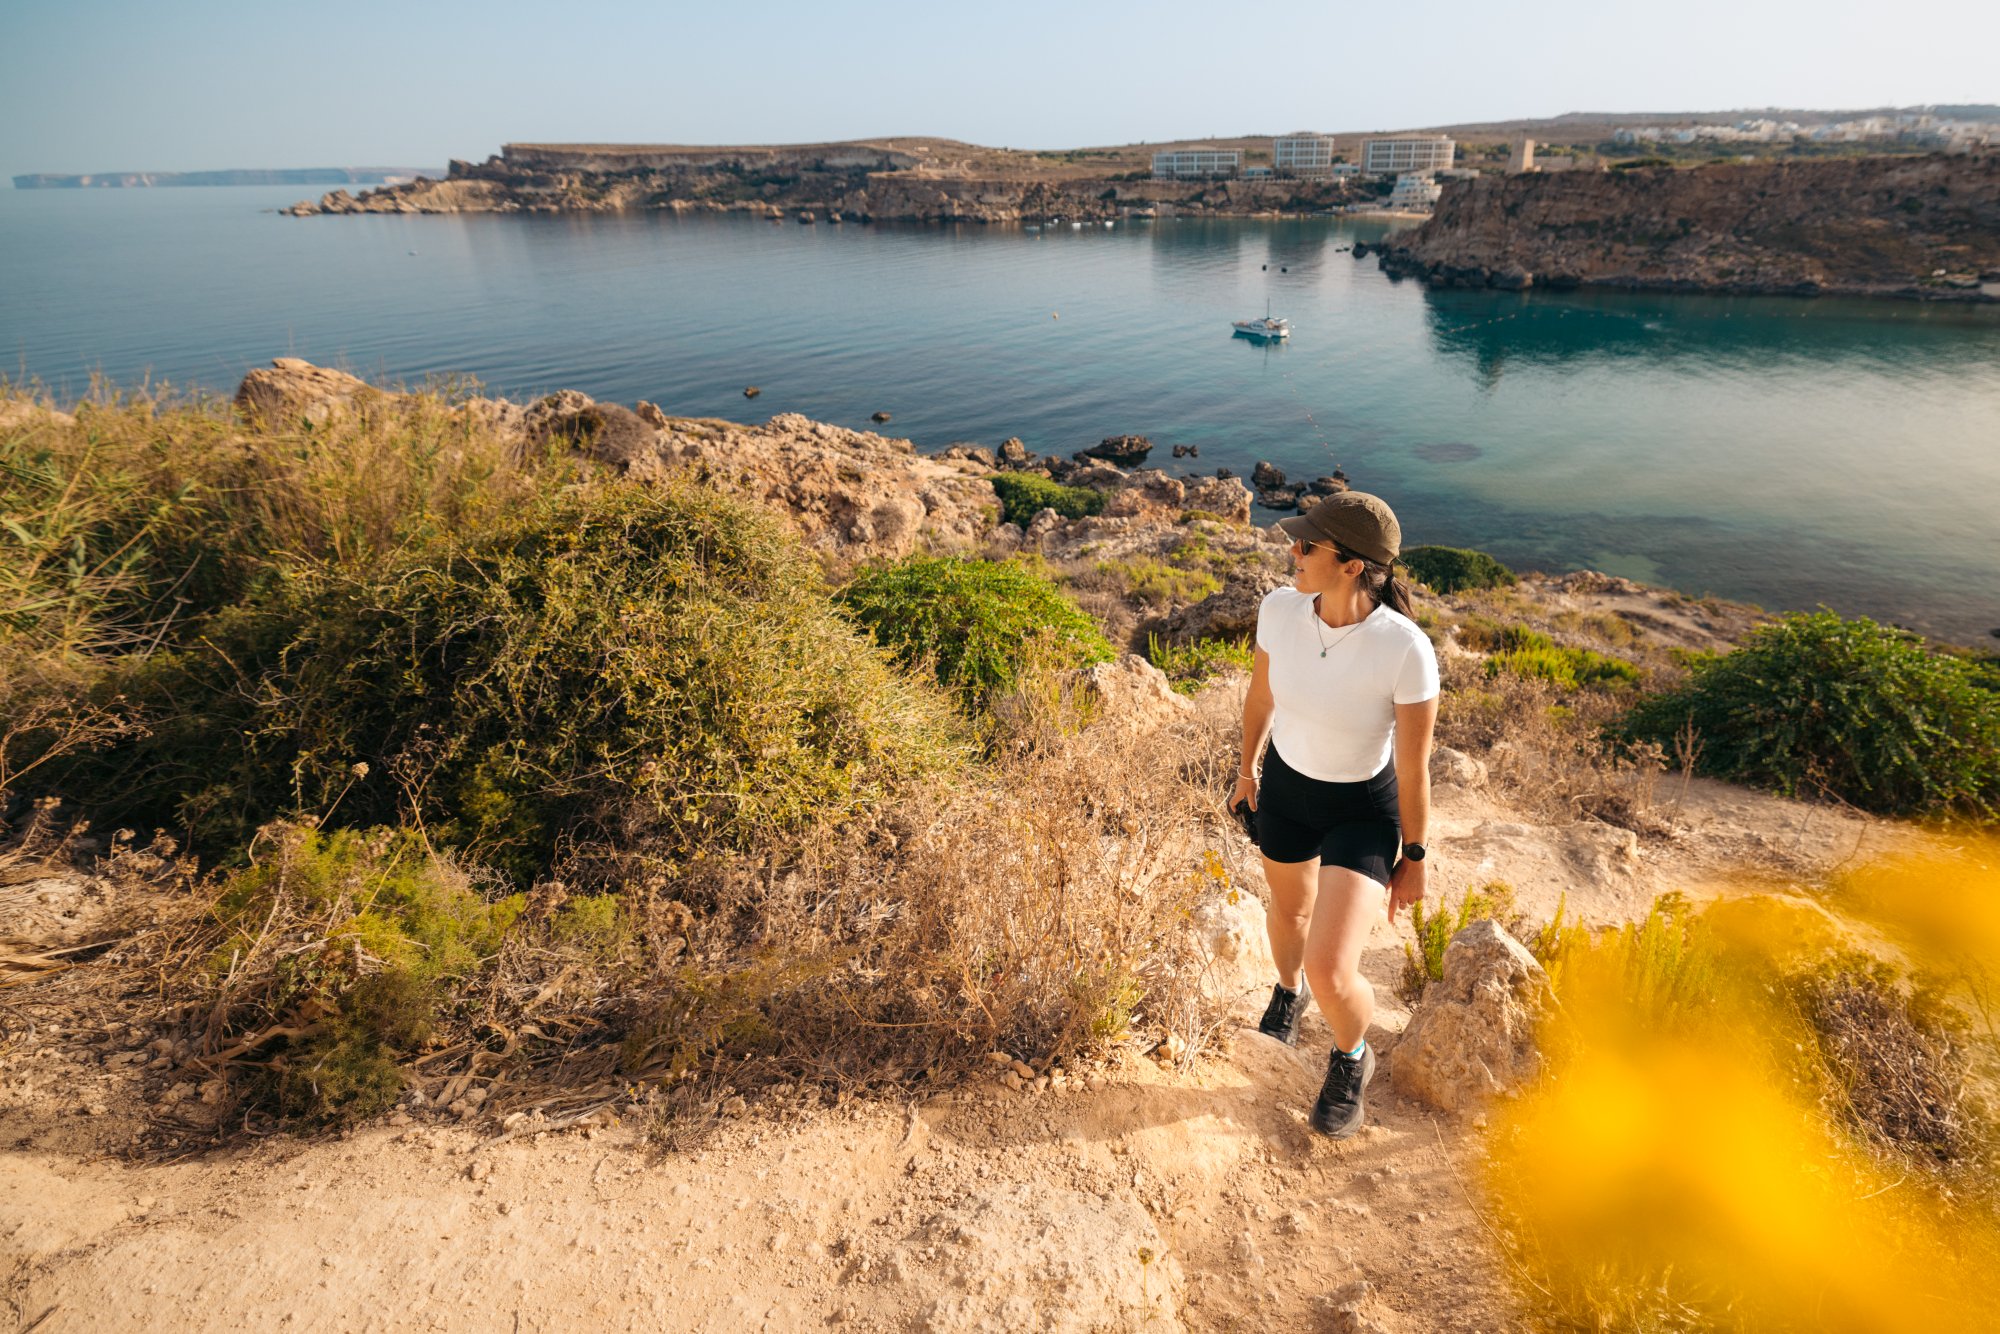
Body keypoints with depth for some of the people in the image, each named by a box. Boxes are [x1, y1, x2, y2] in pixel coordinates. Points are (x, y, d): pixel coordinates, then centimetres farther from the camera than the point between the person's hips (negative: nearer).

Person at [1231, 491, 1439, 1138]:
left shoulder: (1406, 648, -31)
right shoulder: (1280, 607, -19)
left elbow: (1414, 765, -18)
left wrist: (1413, 859, -6)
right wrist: (1247, 767, 15)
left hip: (1365, 811, -4)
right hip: (1285, 787, 4)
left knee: (1330, 971, -12)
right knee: (1290, 909, 28)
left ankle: (1351, 1058, 25)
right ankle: (1288, 991, 64)